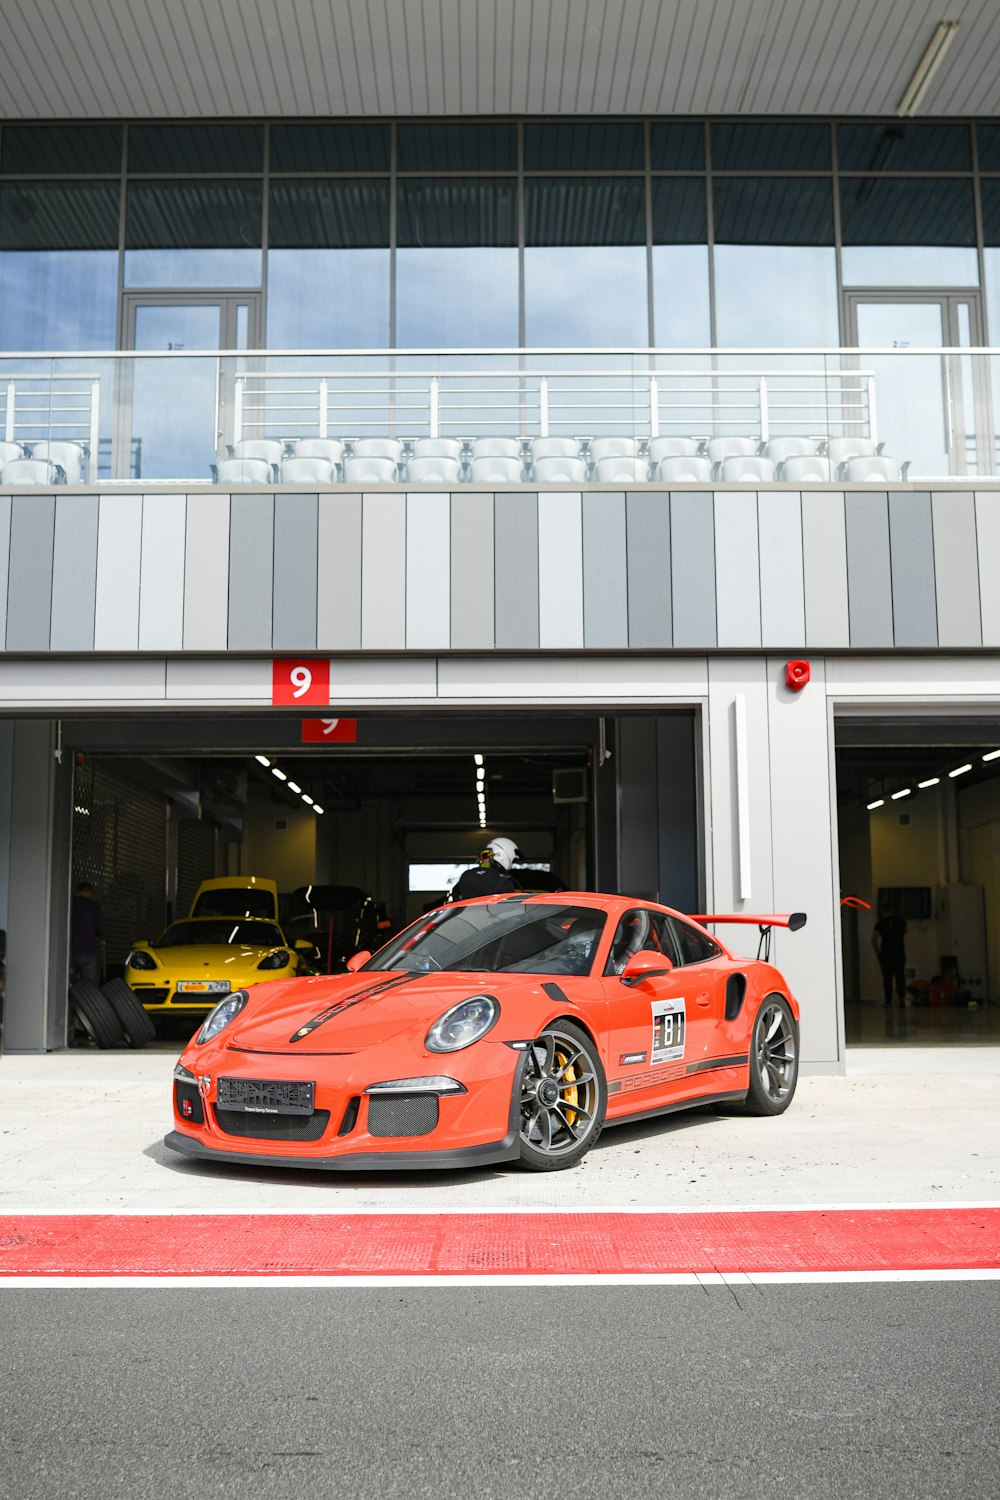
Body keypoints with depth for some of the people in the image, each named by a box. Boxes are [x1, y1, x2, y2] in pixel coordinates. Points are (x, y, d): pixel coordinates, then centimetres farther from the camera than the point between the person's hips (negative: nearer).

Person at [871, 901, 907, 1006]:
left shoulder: (880, 923, -5)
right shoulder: (900, 921, 3)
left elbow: (873, 940, -11)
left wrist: (878, 952, 1)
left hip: (886, 954, -1)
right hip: (899, 953, 1)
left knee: (887, 978, 4)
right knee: (900, 976, 11)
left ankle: (888, 1000, 3)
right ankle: (902, 995, -9)